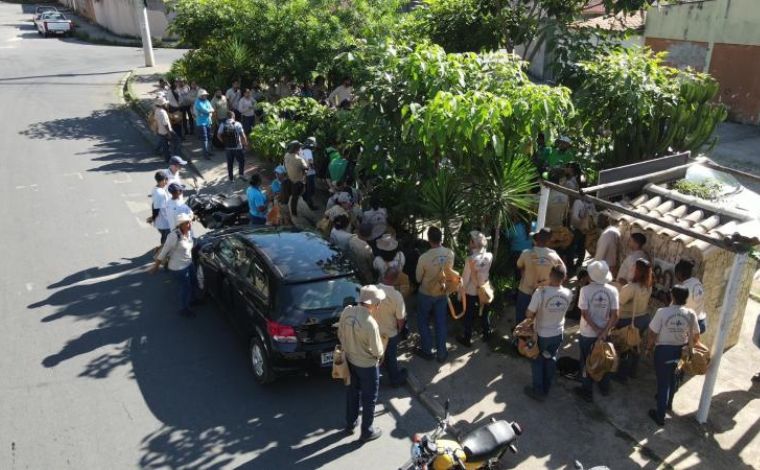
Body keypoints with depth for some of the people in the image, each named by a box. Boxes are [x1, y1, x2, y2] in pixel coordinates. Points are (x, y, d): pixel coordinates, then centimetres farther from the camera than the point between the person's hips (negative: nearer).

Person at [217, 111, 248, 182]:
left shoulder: (223, 125, -2)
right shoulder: (237, 124, -12)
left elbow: (218, 135, 2)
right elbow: (243, 136, -15)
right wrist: (245, 144, 0)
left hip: (227, 148, 3)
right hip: (238, 147, -3)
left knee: (229, 163, 16)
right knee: (241, 161, 18)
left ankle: (231, 177, 23)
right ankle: (241, 174, 11)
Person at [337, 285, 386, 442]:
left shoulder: (346, 311, -15)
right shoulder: (370, 324, -33)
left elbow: (340, 335, 1)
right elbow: (378, 352, -22)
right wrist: (379, 353, 0)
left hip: (350, 360, 6)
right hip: (367, 365, -6)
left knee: (352, 392, 26)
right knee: (369, 399, 16)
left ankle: (350, 423, 45)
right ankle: (367, 431, 33)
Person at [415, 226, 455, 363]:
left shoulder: (424, 257, -28)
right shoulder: (450, 254, -16)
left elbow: (418, 279, -12)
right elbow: (449, 271, 2)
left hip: (426, 294, -3)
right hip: (442, 293, 3)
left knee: (423, 323, 18)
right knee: (441, 323, 17)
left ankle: (427, 351, 30)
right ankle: (441, 353, 27)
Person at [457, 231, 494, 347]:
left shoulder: (470, 259, -26)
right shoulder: (489, 256, -14)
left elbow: (465, 278, -18)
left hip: (471, 292, -4)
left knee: (469, 317, 14)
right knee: (484, 314, 23)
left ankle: (467, 339, 27)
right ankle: (487, 335, 40)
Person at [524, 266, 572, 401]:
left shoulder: (540, 292, -30)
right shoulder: (568, 294, -15)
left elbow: (529, 315, -22)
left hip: (541, 334, -4)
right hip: (558, 333, 4)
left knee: (538, 361, 17)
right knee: (551, 360, 23)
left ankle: (538, 391, 28)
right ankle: (546, 389, 38)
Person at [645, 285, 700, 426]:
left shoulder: (662, 312, -22)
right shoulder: (691, 314, -11)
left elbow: (652, 334, -16)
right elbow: (696, 336, 0)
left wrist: (649, 348, 2)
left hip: (664, 350, -4)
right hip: (681, 350, 4)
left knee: (663, 381, 8)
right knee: (671, 377, 28)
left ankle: (660, 416, 15)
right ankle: (668, 403, 50)